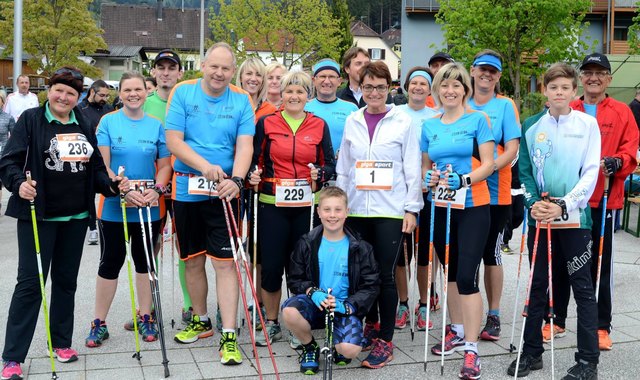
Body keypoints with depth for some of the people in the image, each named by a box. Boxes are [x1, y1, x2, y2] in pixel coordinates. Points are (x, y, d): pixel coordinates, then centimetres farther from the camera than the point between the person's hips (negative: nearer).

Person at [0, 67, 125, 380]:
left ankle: (61, 342, 28)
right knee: (30, 282, -5)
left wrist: (111, 185, -3)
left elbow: (95, 167, 14)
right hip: (38, 215, -5)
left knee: (66, 280, 14)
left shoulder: (84, 125, 10)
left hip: (76, 217, 5)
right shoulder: (31, 120, -4)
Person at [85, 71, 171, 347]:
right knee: (111, 261, 5)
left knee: (145, 260, 11)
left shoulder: (156, 125, 4)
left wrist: (157, 190, -14)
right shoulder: (108, 122, -2)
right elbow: (101, 165, -7)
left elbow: (165, 165, 4)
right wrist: (124, 191, -20)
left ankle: (146, 318, 24)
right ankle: (99, 323, 16)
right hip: (114, 205, -2)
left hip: (149, 207, 2)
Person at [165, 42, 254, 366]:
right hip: (186, 190, 1)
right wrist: (206, 166, -22)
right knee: (193, 260, 14)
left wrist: (236, 179, -25)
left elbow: (245, 146, -7)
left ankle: (229, 336, -1)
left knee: (224, 262, -5)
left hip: (223, 193, -1)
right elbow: (173, 141, -8)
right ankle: (201, 321, 32)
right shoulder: (183, 92, -1)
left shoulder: (241, 101, 0)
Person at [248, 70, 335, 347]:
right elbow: (254, 159, 6)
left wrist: (319, 174, -12)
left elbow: (330, 165, 8)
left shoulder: (319, 126, 7)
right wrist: (252, 176, -14)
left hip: (307, 206, 1)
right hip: (272, 205, -1)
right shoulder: (266, 123, 4)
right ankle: (271, 324, 17)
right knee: (271, 265, 0)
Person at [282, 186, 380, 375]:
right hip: (315, 303, 2)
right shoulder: (307, 244, 2)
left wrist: (347, 306, -17)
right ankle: (310, 347, 1)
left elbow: (371, 286, -1)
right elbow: (294, 279, 6)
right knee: (289, 311, -33)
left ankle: (337, 348, 14)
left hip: (344, 308, -1)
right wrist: (312, 292, -15)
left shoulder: (360, 248, -1)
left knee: (350, 350, -29)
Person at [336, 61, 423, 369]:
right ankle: (370, 325, 31)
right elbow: (343, 167, 13)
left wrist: (411, 208, -4)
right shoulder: (352, 121, 9)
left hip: (390, 210, -3)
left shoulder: (402, 121, -1)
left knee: (385, 274, -2)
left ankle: (385, 341, 8)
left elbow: (412, 169, -1)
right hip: (357, 209, 4)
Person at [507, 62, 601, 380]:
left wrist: (563, 205, -17)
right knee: (537, 286, 11)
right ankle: (532, 352, 23)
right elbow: (525, 171, 6)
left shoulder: (588, 124, -1)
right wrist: (533, 202, -11)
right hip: (540, 218, 3)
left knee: (583, 287, 2)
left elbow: (590, 173, -6)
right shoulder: (532, 126, 6)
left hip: (574, 216, -3)